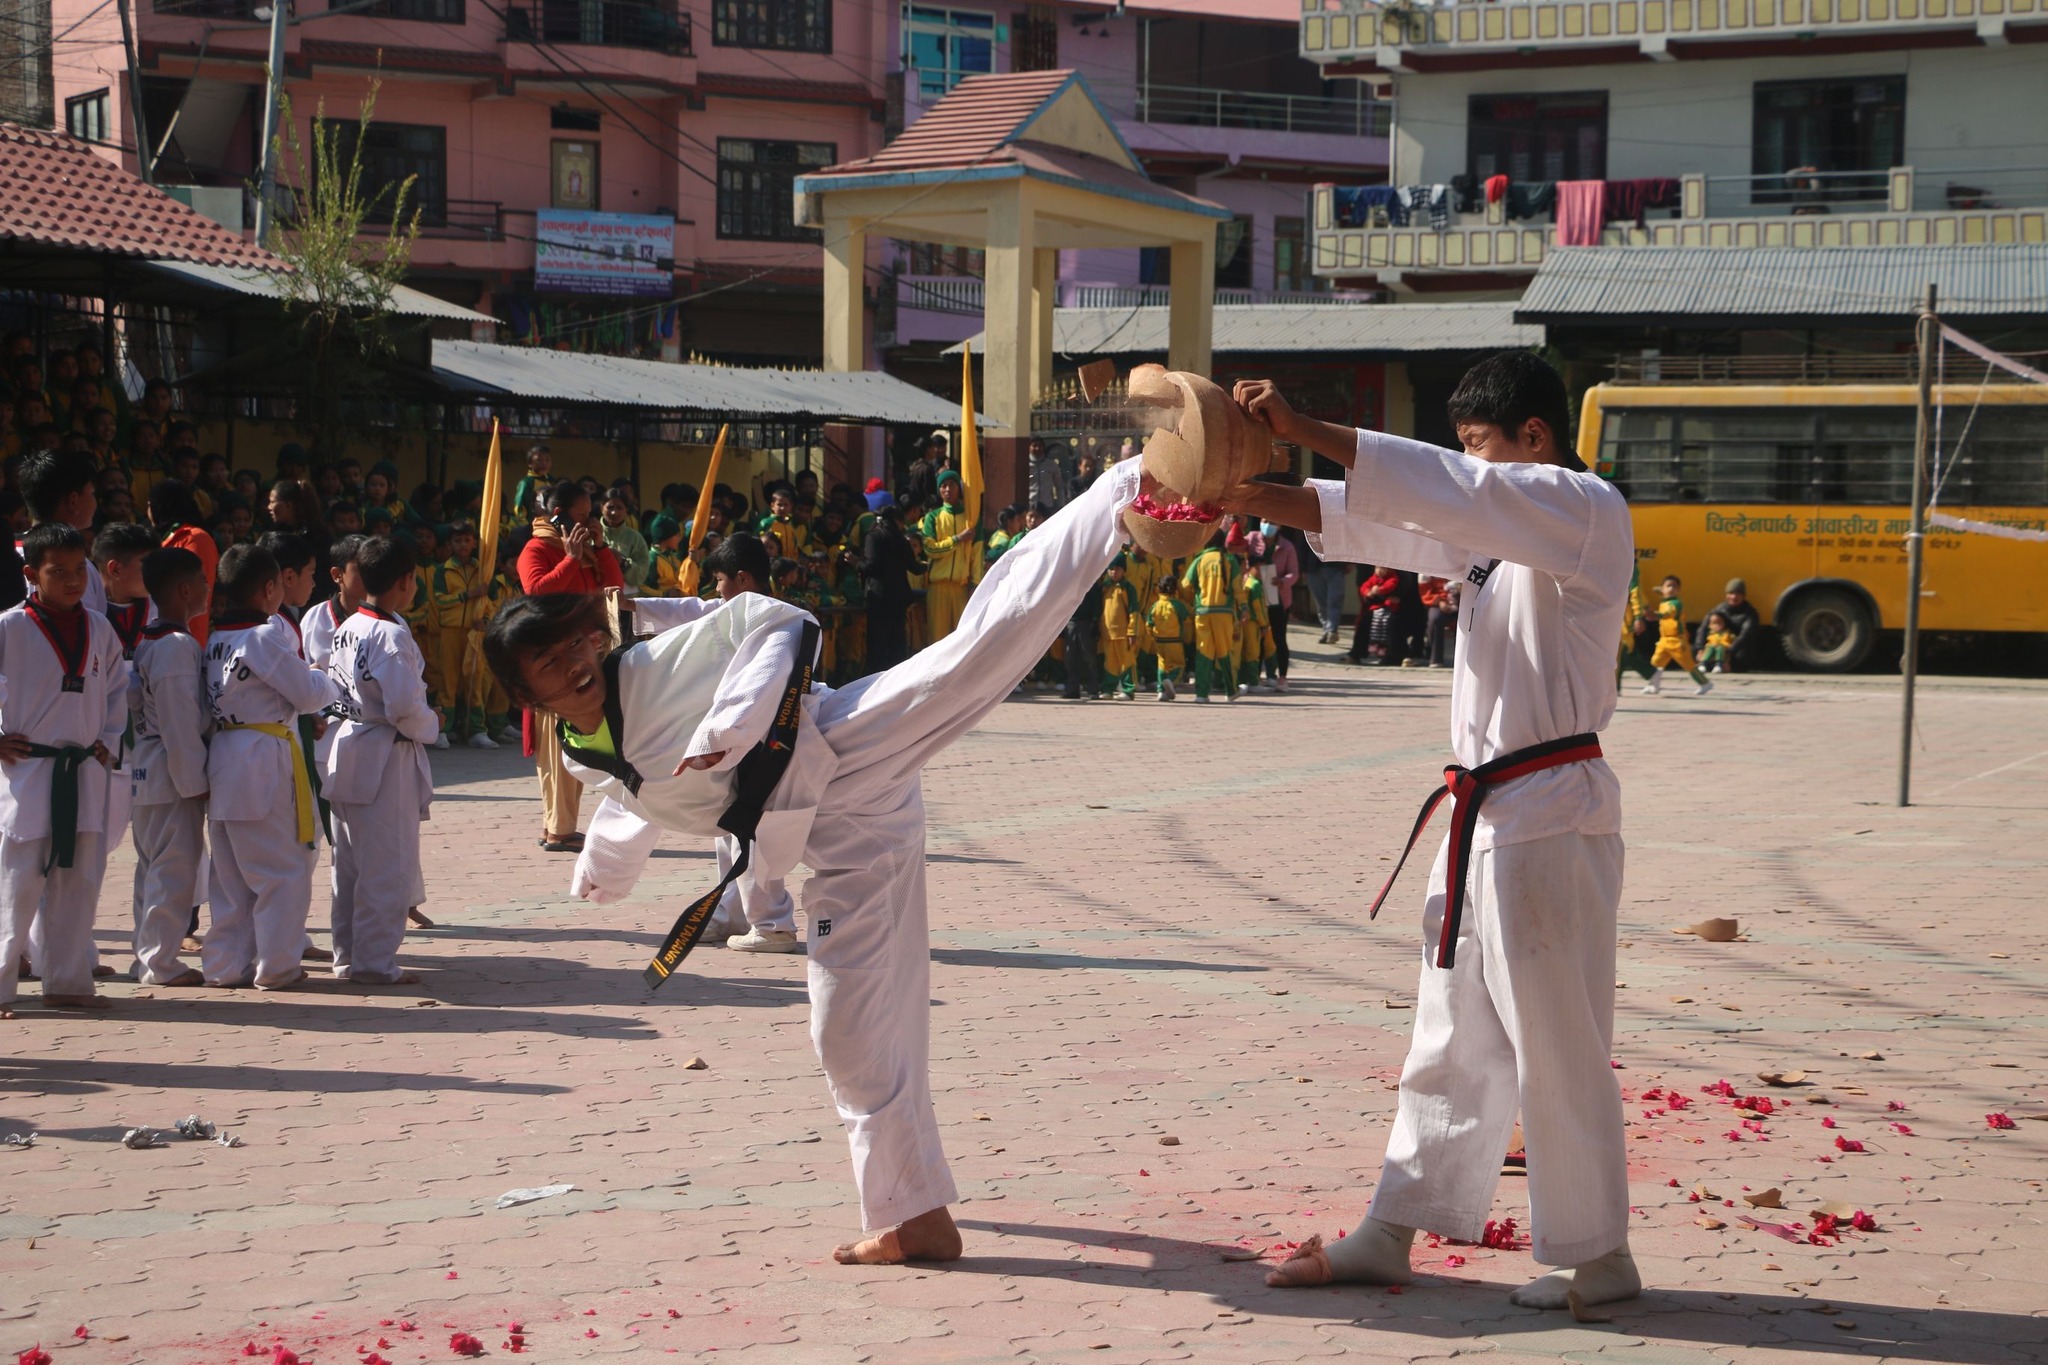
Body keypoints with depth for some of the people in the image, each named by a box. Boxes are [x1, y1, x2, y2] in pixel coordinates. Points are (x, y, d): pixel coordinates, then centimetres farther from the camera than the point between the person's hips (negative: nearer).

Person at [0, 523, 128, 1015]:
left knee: (79, 881, 10)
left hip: (84, 771, 5)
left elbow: (117, 687, 20)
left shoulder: (98, 629, 8)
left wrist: (107, 740, 10)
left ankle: (67, 982, 20)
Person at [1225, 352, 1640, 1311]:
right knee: (1453, 1041, 15)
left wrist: (1303, 428, -28)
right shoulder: (1494, 528, 18)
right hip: (1486, 813, 9)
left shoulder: (1586, 511, -11)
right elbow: (1376, 521, 9)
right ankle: (1390, 1238, 23)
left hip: (1549, 817, -9)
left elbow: (1445, 488, -25)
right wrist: (1249, 494, -6)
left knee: (1555, 1046, -3)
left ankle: (1596, 1258, 9)